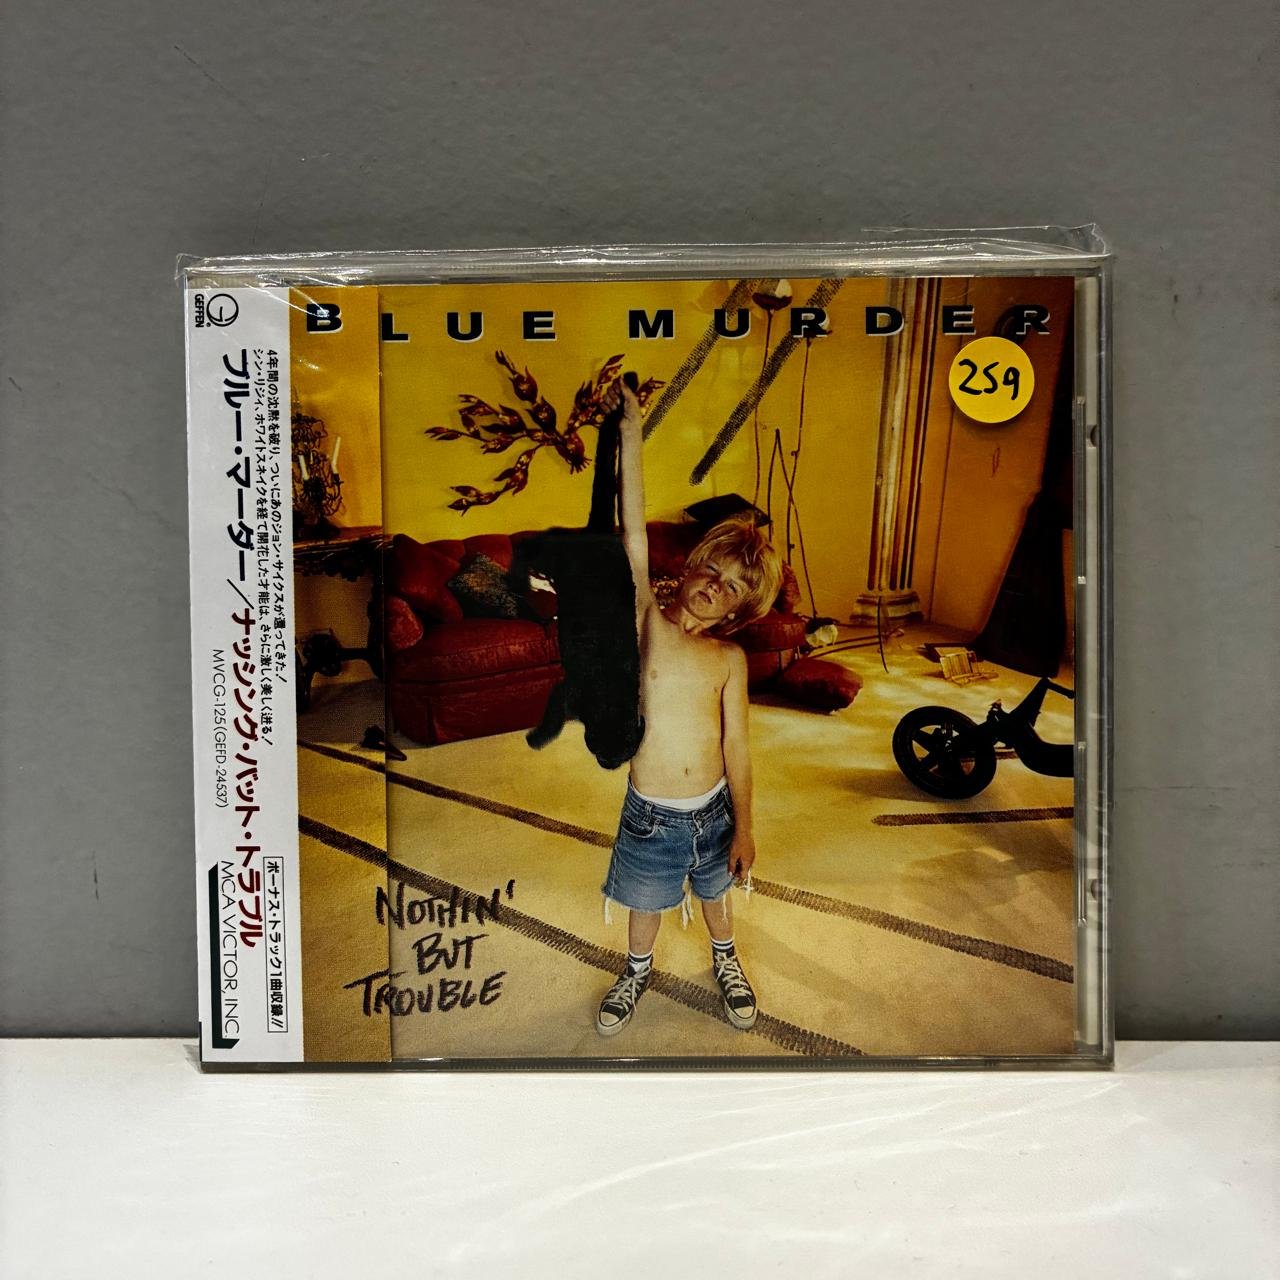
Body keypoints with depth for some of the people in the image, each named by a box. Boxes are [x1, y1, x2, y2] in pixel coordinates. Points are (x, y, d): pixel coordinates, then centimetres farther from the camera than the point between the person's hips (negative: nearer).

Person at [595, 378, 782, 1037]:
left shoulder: (730, 658, -8)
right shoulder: (647, 623, -12)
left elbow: (736, 747, -4)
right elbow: (634, 536, -21)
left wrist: (743, 828, -3)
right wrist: (630, 434, -27)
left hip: (712, 808, 1)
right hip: (650, 813, -1)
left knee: (715, 892, 26)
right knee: (645, 902, 20)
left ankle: (725, 959, 55)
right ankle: (638, 969, 49)